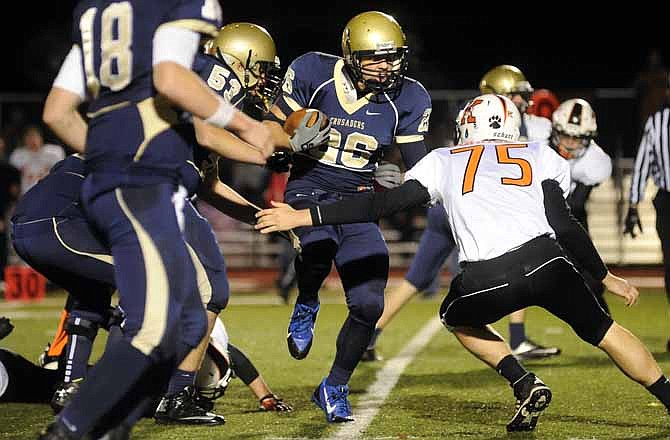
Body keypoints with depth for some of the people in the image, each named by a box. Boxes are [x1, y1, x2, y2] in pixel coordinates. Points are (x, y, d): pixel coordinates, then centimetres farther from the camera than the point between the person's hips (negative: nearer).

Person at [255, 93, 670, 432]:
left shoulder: (444, 162, 23)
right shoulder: (541, 156, 23)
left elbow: (382, 205, 16)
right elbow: (564, 226, 12)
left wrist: (304, 216, 19)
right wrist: (606, 277, 23)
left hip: (486, 281, -1)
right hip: (546, 261, 1)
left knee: (459, 319, 32)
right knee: (605, 332, 21)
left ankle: (525, 385, 15)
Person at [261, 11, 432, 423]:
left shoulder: (407, 98, -4)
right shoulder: (313, 73, -9)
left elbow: (418, 165, 3)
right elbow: (273, 128, 1)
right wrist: (296, 141, -20)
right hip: (310, 191, -3)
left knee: (369, 305, -6)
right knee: (317, 249, -37)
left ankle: (334, 388, 19)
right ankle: (306, 306, 1)